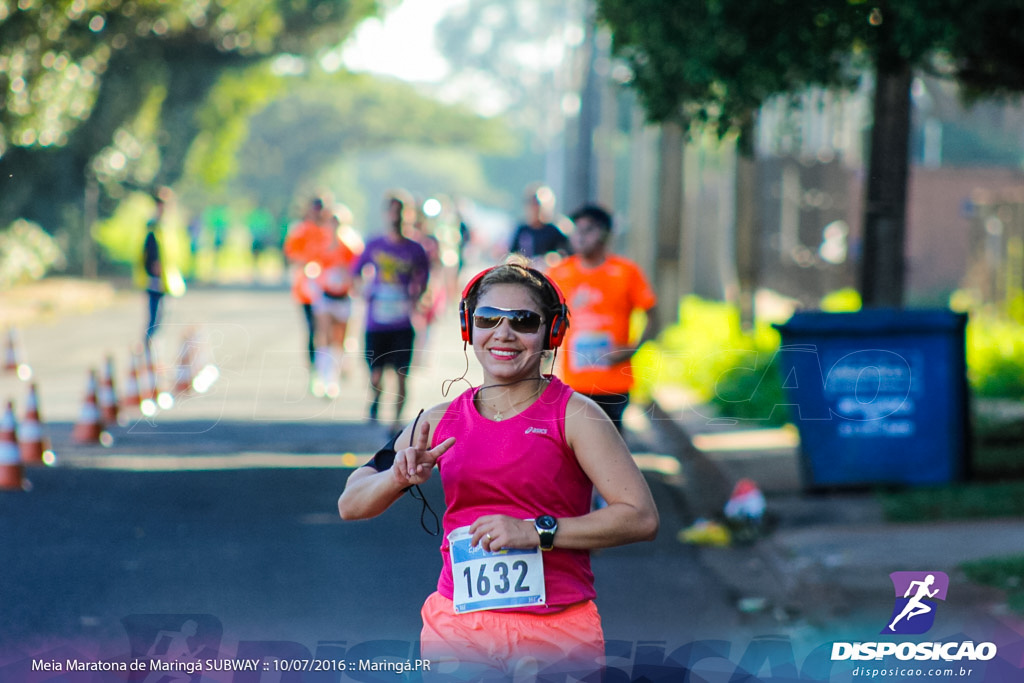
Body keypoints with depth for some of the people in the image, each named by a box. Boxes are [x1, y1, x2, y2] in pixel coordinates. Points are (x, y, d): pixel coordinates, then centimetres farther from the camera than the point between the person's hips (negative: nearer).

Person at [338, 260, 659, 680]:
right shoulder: (440, 421, 7)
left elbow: (641, 518, -12)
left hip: (556, 633, -3)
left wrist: (537, 532, -19)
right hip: (456, 627, 3)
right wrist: (398, 476, -10)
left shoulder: (573, 415, -4)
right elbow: (350, 506, 11)